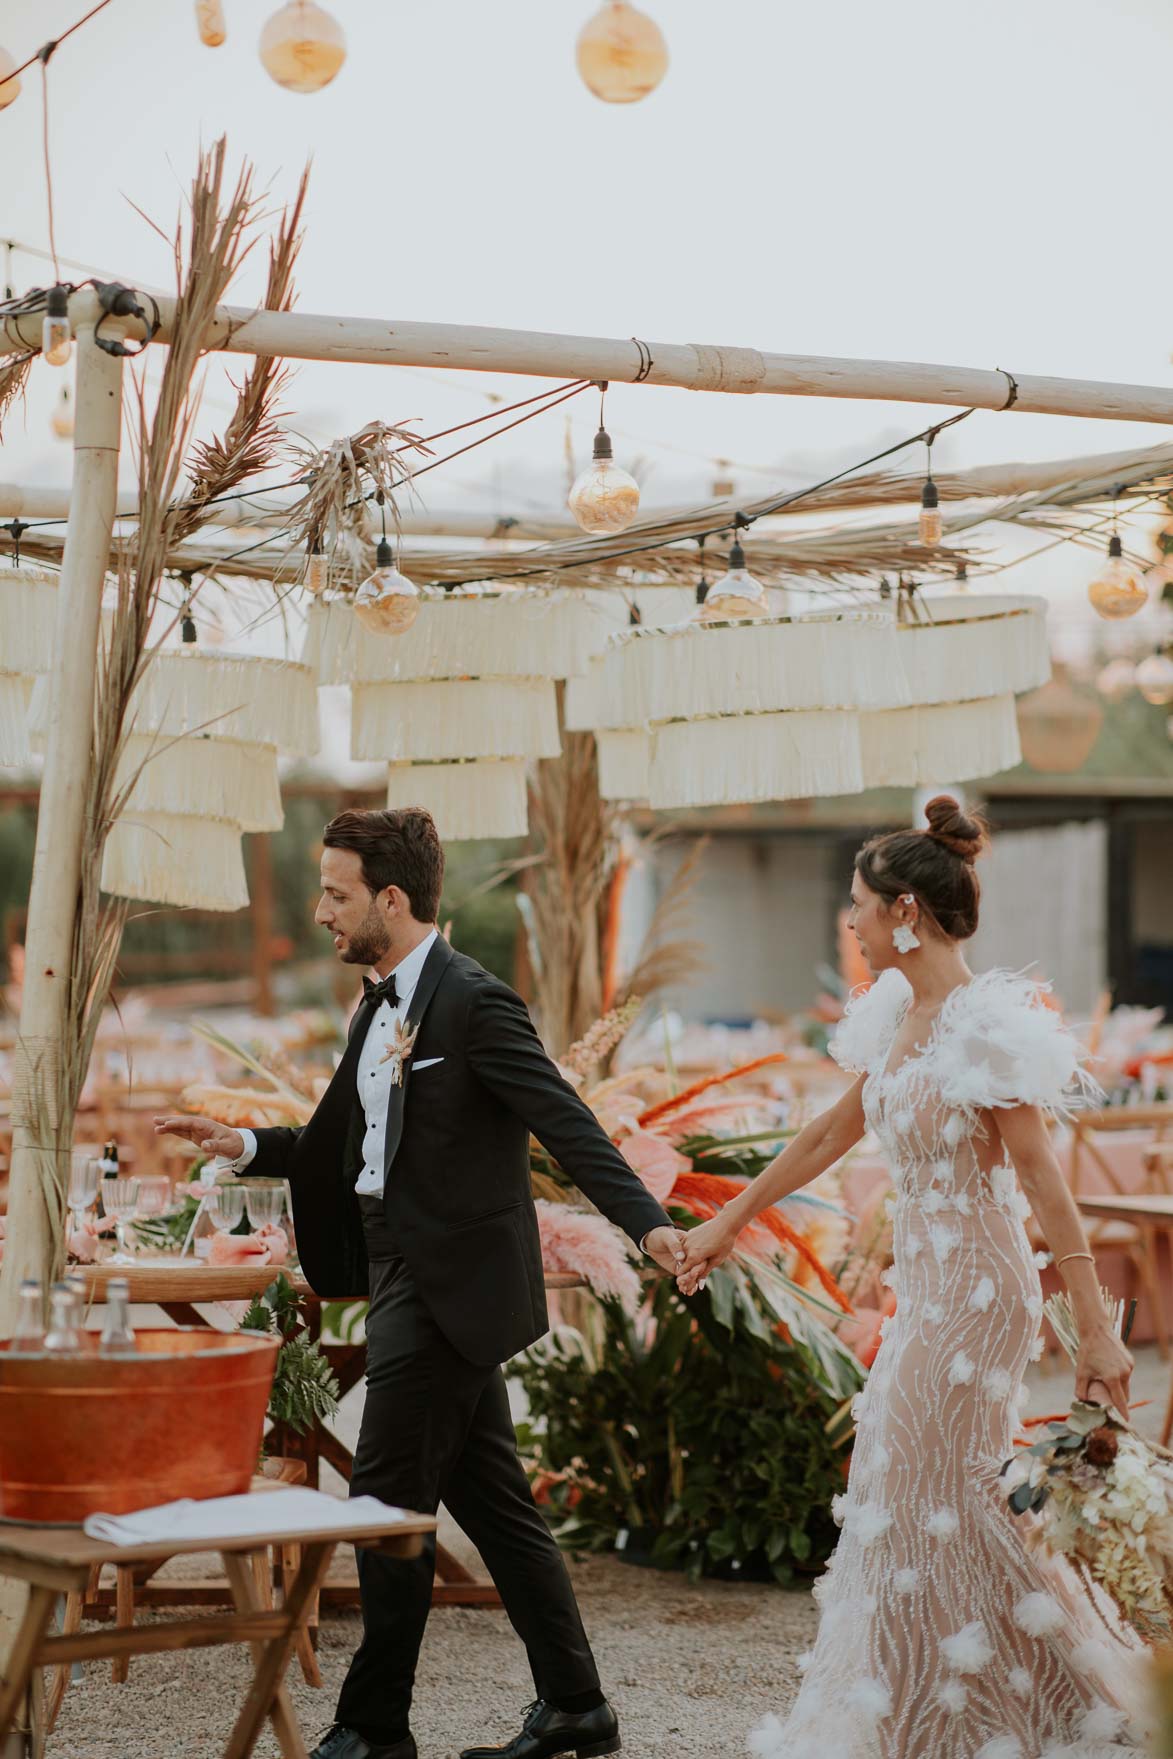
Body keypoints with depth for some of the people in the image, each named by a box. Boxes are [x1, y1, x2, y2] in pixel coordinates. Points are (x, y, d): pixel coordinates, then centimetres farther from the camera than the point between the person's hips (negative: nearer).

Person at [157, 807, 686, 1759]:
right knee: (492, 1501, 13)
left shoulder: (474, 1000, -15)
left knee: (389, 1501, -3)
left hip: (449, 1284, -9)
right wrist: (248, 1146, 10)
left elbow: (566, 1122, -21)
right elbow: (345, 1143, 20)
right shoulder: (380, 1009, 14)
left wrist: (646, 1220, -30)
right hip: (413, 1279, 9)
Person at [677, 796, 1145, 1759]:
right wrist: (730, 1221, 26)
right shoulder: (902, 1016, 8)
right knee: (924, 1493, 13)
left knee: (930, 1499, -1)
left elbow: (1043, 1181, -19)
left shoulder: (986, 1026, -17)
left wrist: (1096, 1330, -19)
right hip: (927, 1281, 9)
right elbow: (831, 1134, 19)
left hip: (976, 1287, -9)